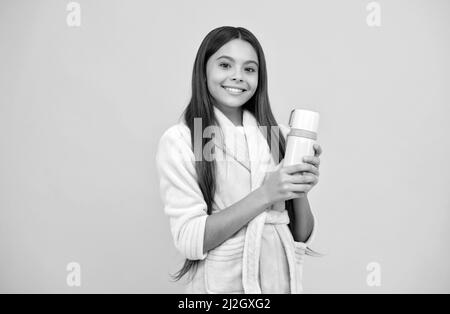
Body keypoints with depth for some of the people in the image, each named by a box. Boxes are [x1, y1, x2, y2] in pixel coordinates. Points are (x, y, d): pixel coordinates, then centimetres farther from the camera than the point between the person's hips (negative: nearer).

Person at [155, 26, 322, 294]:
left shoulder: (281, 136, -3)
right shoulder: (178, 140, -11)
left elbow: (302, 240, 1)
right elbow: (189, 241, -17)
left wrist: (301, 190, -17)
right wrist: (264, 194, -24)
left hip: (285, 280, 3)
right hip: (220, 283, -3)